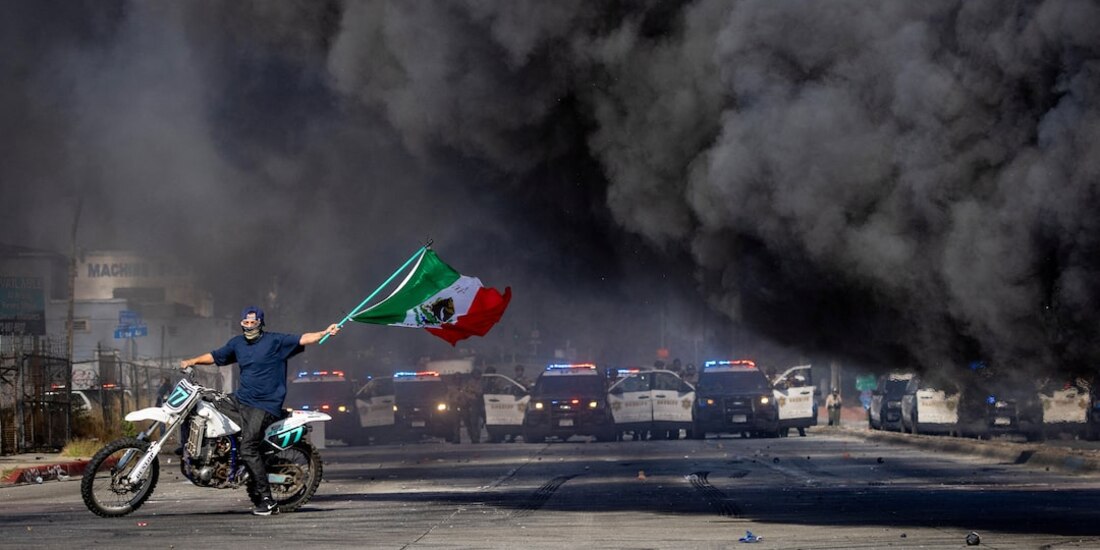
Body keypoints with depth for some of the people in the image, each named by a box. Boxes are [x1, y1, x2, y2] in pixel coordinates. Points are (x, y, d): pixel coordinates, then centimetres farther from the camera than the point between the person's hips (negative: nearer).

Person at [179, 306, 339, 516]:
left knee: (248, 449, -17)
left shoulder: (275, 341, -6)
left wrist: (325, 333, -28)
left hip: (265, 406, -8)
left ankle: (266, 499, -14)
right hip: (240, 400, 8)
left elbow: (302, 339, -15)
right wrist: (192, 361, 13)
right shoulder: (237, 343, 13)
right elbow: (215, 356, 24)